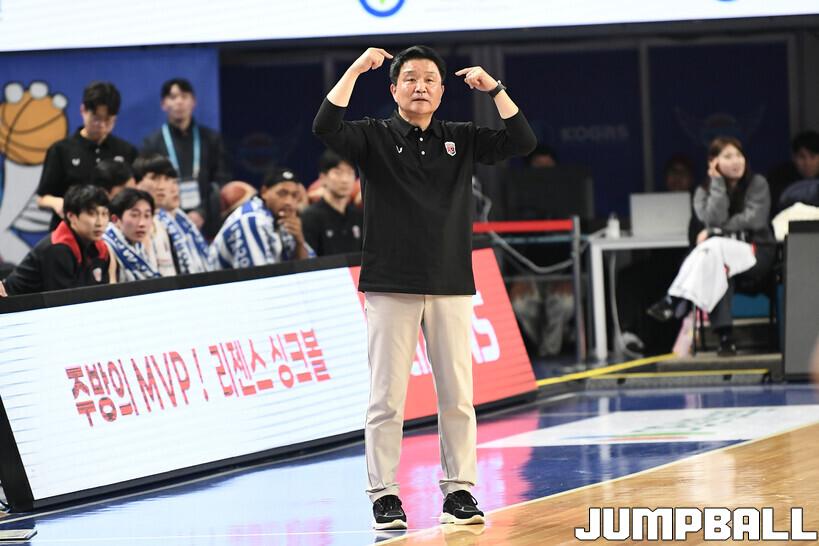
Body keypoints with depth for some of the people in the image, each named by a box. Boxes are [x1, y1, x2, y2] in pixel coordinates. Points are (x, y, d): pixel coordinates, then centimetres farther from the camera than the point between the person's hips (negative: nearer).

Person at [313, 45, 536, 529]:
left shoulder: (462, 140, 12)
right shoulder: (374, 137, 4)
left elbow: (522, 142, 3)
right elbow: (326, 127, -13)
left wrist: (494, 88, -5)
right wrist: (355, 70, -16)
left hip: (451, 288, 2)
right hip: (391, 287, -2)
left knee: (457, 396, 4)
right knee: (387, 398, -2)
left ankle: (459, 490, 11)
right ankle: (385, 495, 3)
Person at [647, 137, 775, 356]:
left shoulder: (757, 184, 6)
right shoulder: (704, 191, 11)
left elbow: (754, 220, -7)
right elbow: (714, 219, -8)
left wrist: (714, 232, -9)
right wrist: (718, 182, -8)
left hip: (755, 252, -2)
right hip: (718, 254, 2)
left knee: (714, 247, -36)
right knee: (718, 268, -38)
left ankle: (674, 301, -46)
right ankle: (724, 336, -47)